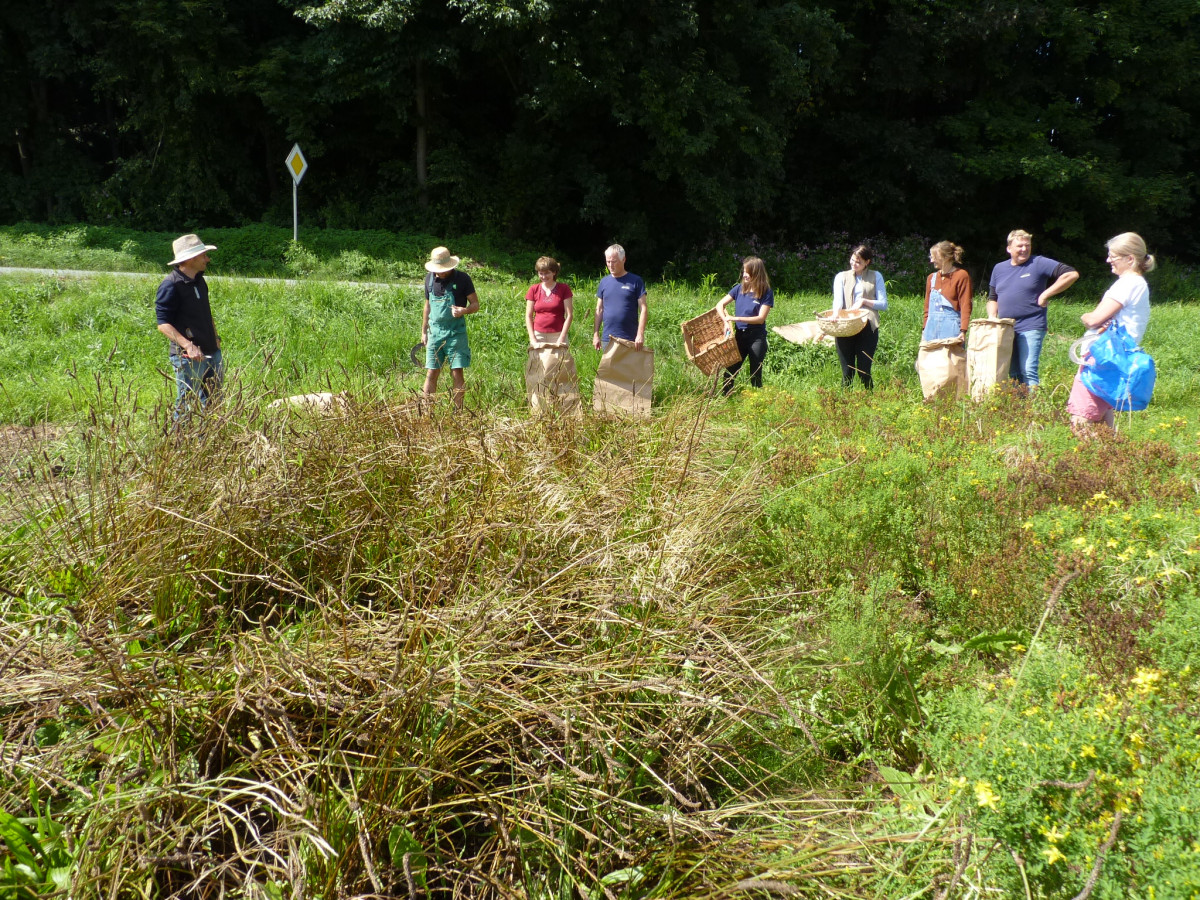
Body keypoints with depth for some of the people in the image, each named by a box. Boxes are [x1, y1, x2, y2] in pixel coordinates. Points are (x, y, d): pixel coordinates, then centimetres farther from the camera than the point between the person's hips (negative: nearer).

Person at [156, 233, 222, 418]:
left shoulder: (199, 280, 12)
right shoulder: (171, 285, -14)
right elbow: (163, 323, -17)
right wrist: (188, 346, -26)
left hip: (212, 353, 8)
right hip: (188, 358, -8)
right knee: (187, 405, -2)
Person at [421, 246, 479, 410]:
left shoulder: (462, 279, -6)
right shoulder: (430, 279, 8)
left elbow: (476, 305, -1)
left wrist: (463, 311, -23)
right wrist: (424, 331, 21)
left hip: (456, 333, -4)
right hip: (434, 332, 4)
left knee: (457, 373, -5)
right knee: (431, 373, 3)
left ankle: (458, 412, 2)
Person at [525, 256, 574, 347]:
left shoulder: (563, 289, 2)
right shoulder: (533, 290, 7)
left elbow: (569, 315, -1)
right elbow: (528, 316, 7)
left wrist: (561, 338, -9)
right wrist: (532, 339, -4)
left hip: (558, 335, -1)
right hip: (538, 335, 1)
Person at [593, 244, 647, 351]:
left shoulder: (635, 281, -1)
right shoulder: (604, 282, 10)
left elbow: (644, 309, -4)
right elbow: (599, 310, 14)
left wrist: (640, 334, -13)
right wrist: (596, 334, 8)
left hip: (630, 339, -3)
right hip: (607, 339, 3)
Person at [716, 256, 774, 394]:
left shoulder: (766, 293, -8)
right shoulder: (739, 289, 4)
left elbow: (761, 318, -15)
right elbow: (720, 305, 3)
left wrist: (736, 318, -20)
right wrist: (727, 321, -14)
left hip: (757, 337, -4)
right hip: (739, 335, 4)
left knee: (755, 376, 4)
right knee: (729, 373, 5)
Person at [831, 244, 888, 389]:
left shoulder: (876, 277, 11)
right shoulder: (842, 276, 14)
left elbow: (883, 304, 6)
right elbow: (837, 301, -1)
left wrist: (864, 301, -7)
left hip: (868, 327, -1)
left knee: (864, 370, -5)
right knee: (847, 371, -1)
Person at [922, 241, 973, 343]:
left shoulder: (961, 276, -1)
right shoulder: (931, 278, 14)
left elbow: (966, 306, -6)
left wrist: (963, 331, -15)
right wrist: (924, 330, 11)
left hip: (951, 326, -5)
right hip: (932, 326, 5)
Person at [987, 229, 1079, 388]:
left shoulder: (1039, 264, -2)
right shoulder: (999, 268, 14)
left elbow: (1072, 274, -8)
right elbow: (992, 298, 22)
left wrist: (1046, 294, -10)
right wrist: (992, 317, 3)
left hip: (1030, 328, -5)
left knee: (1028, 372, -12)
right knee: (1011, 374, 9)